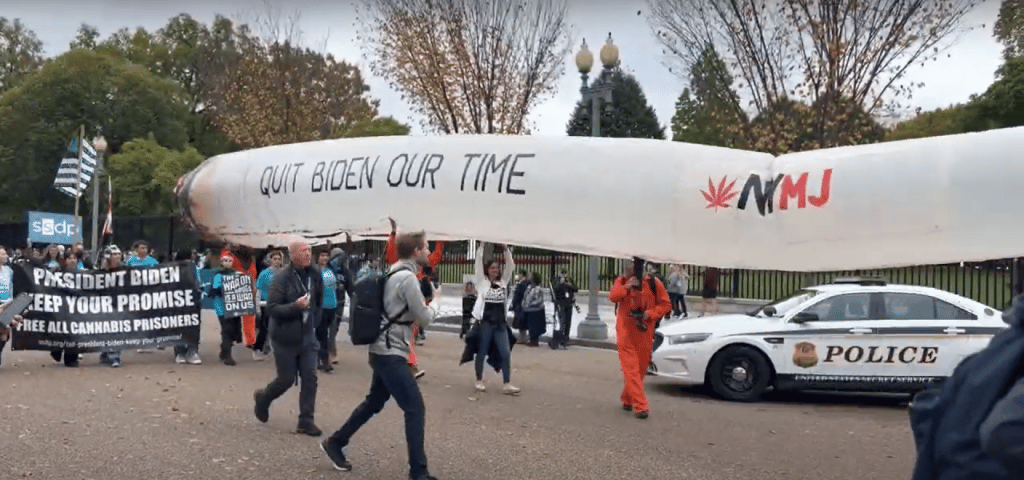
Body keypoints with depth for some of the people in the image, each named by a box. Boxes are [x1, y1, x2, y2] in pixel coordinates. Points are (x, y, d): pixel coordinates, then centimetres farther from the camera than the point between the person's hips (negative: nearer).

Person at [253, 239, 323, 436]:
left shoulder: (314, 274, 1)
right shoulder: (282, 277, -16)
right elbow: (271, 308, -20)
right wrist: (296, 306, -32)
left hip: (307, 336, 5)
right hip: (285, 338, -5)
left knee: (310, 379, -1)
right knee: (287, 379, 4)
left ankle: (306, 421, 9)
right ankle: (263, 397, 35)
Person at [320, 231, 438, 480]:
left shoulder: (394, 274, 12)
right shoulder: (407, 278, -18)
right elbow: (424, 319, -12)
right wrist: (433, 307, 7)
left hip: (384, 350, 10)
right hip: (391, 354, -10)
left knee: (374, 403, 21)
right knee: (415, 409, -6)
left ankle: (334, 443, 33)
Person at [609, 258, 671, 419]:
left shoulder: (653, 283, -1)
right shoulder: (622, 281, 2)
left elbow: (665, 304, 2)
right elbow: (612, 297, -14)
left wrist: (651, 313, -14)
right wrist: (627, 287, -27)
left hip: (644, 334, 1)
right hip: (626, 333, -1)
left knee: (640, 369, 10)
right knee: (631, 369, -10)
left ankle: (627, 399, 30)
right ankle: (640, 406, -11)